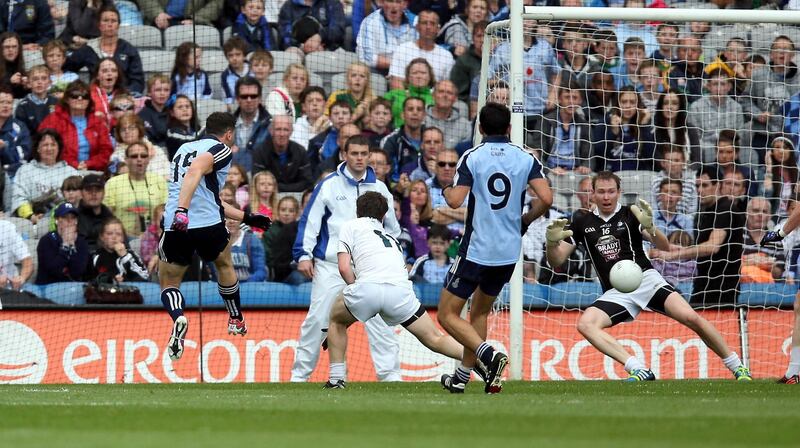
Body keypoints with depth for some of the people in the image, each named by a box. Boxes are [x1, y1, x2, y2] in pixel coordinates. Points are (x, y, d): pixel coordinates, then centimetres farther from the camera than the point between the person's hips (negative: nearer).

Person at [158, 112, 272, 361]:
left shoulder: (185, 148, 25)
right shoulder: (221, 150, 3)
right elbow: (195, 172, -19)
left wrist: (246, 218, 39)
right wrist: (182, 209, -29)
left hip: (176, 227, 4)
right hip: (209, 225, -4)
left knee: (168, 284, 13)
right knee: (224, 264, 27)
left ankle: (177, 317, -19)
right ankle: (236, 321, 40)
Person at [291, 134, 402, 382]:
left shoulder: (379, 189, 9)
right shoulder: (329, 185, 1)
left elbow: (392, 228, 21)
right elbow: (309, 220, 1)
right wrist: (304, 254, -5)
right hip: (329, 266, -2)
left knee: (379, 319, -7)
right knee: (317, 319, -2)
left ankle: (390, 373, -4)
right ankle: (300, 373, 7)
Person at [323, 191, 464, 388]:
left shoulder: (351, 226, 24)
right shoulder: (392, 238, 38)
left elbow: (344, 267, 10)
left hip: (368, 285, -3)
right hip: (401, 289, 3)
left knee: (336, 320, 27)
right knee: (434, 339, 10)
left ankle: (336, 378, 20)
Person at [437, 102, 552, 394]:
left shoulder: (472, 157, -7)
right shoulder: (525, 158, 1)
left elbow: (455, 200, -16)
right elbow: (546, 198, -10)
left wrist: (446, 190, 7)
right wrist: (525, 220, 9)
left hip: (476, 249, -5)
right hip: (510, 250, 5)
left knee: (447, 315, 1)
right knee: (479, 312, 22)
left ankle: (489, 355, -20)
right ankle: (462, 376, 23)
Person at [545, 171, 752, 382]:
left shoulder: (630, 215, 4)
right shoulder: (582, 222, 10)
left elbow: (665, 246, -4)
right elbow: (556, 261, 9)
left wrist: (649, 227, -25)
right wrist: (552, 241, -13)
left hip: (646, 279, -2)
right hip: (615, 293, 2)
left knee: (690, 317, -20)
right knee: (585, 324, -27)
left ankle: (738, 368, -4)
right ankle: (640, 371, -33)